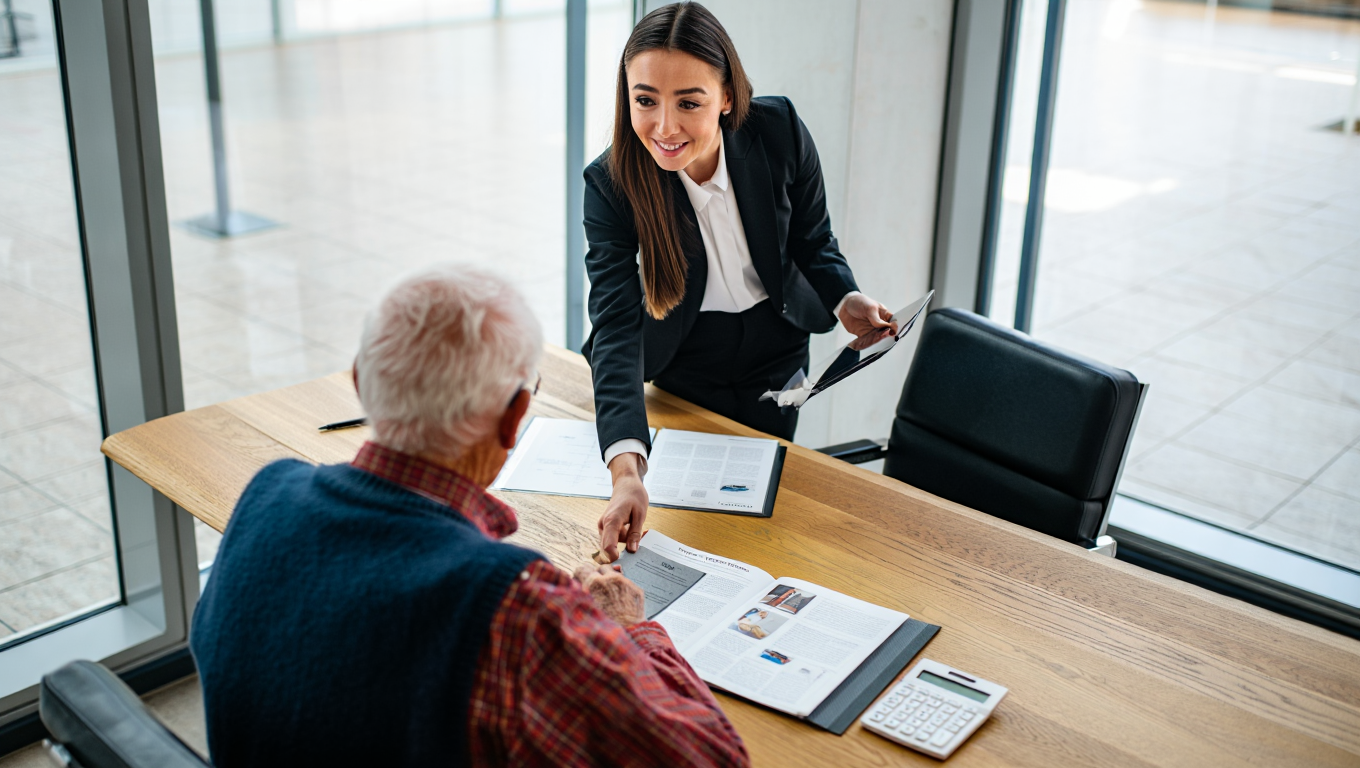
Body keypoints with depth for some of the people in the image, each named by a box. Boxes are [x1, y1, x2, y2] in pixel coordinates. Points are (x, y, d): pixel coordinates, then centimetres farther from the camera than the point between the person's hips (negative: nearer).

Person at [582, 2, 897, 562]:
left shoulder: (780, 132, -23)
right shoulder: (612, 184, -28)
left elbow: (813, 240, -4)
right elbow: (616, 326, -37)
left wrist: (845, 300, -25)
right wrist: (626, 471, -49)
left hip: (775, 349, 2)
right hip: (684, 359, -1)